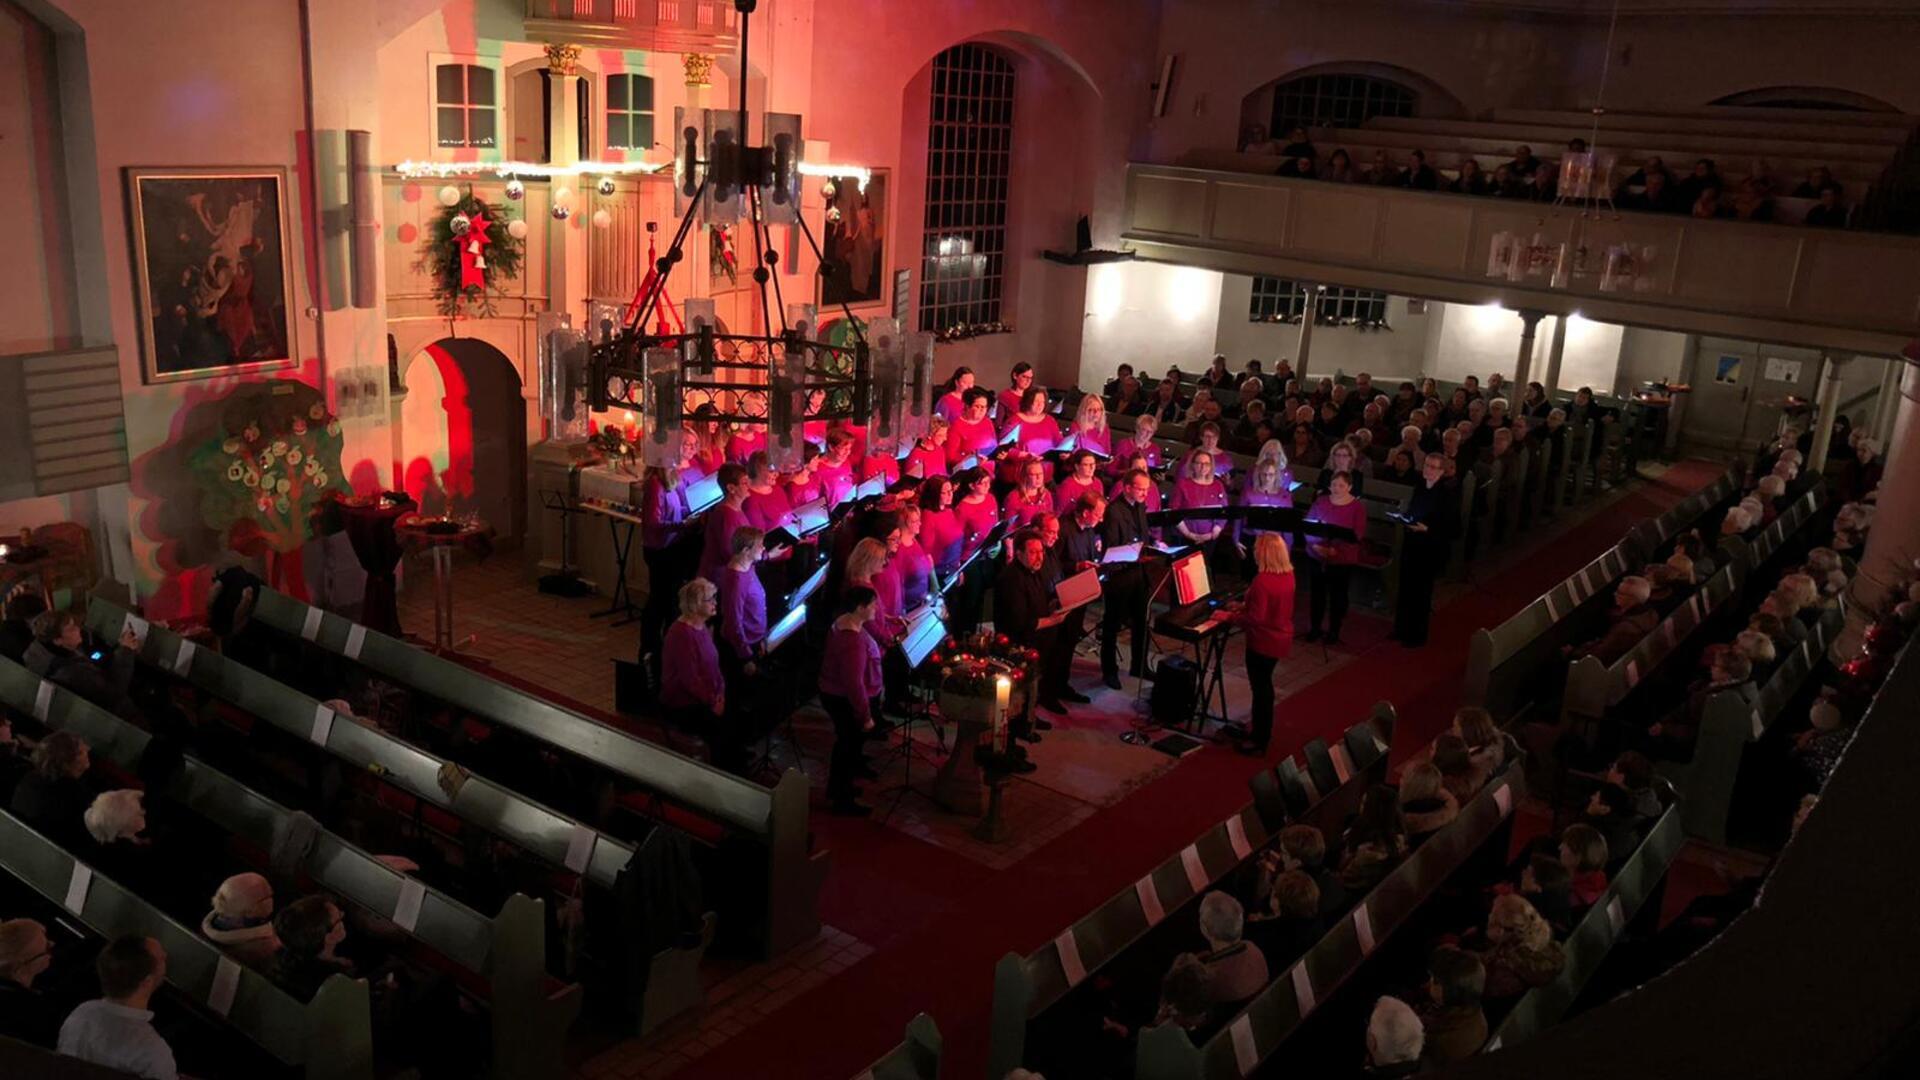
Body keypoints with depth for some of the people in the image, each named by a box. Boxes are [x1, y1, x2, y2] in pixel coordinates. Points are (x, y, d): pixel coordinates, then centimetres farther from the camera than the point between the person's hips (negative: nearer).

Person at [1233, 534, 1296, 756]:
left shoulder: (1262, 580, -28)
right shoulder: (1288, 575, -1)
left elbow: (1256, 618, -27)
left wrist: (1233, 617, -14)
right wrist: (1245, 606, 11)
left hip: (1264, 641, -8)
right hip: (1281, 638, 8)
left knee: (1260, 687, 5)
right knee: (1264, 684, 25)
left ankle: (1259, 742, 15)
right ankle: (1262, 727, 41)